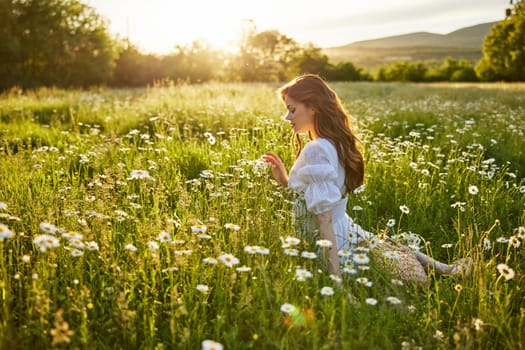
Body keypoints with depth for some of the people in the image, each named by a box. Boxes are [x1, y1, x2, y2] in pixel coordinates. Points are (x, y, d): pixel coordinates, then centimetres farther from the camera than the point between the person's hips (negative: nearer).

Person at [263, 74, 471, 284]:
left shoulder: (316, 151, -23)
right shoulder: (336, 144, 5)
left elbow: (324, 219, -27)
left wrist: (334, 277, -27)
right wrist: (285, 181, 7)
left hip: (337, 248, -8)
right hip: (349, 234, 8)